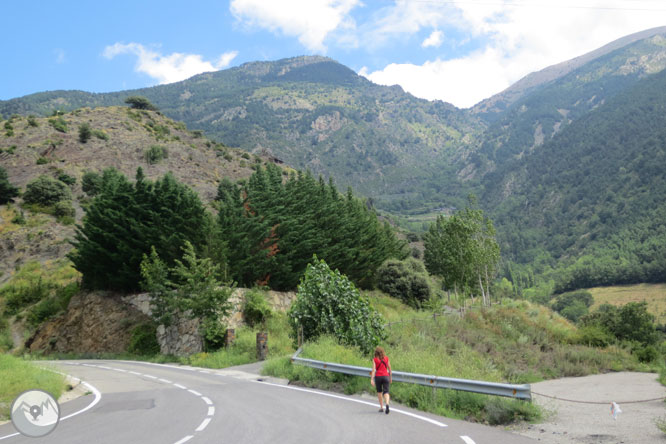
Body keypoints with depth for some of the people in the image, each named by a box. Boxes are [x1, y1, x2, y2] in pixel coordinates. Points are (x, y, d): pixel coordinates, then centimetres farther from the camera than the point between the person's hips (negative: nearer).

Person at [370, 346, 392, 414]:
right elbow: (389, 368, 10)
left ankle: (381, 407, 20)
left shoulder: (374, 359, -2)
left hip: (378, 377, -1)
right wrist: (391, 377, 22)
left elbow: (373, 370, -10)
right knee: (386, 392, -2)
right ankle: (387, 404, -29)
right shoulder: (386, 358, 5)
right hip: (386, 376, 1)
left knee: (379, 392, 19)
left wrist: (372, 379, -13)